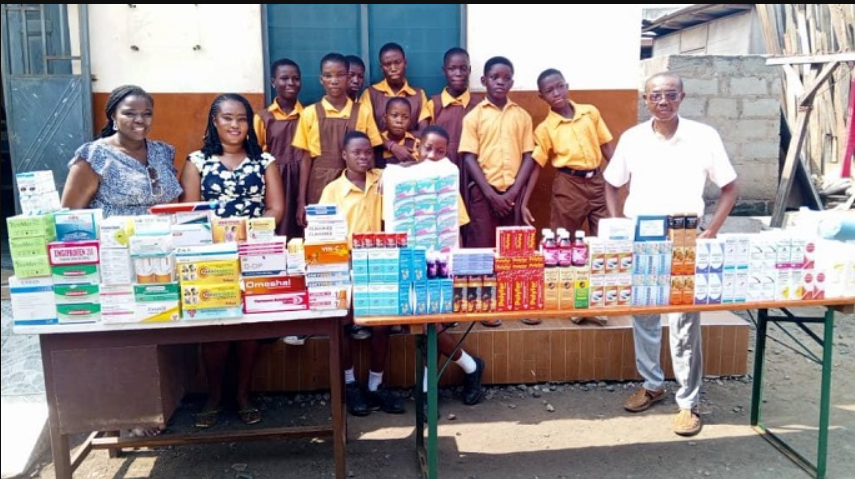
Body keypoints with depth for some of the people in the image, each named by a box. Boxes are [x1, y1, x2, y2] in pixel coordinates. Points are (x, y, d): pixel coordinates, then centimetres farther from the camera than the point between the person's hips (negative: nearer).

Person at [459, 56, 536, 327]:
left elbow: (528, 157, 4)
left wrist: (513, 192, -7)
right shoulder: (474, 116, 3)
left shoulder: (522, 116, 8)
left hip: (514, 192, 2)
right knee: (482, 248, 0)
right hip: (484, 191, -1)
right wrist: (490, 193, -11)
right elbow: (469, 158, -3)